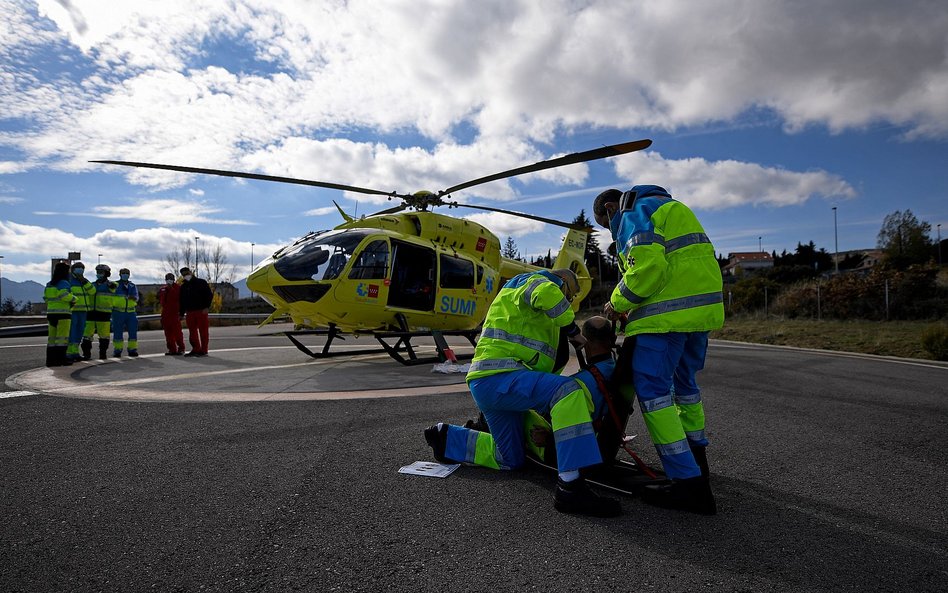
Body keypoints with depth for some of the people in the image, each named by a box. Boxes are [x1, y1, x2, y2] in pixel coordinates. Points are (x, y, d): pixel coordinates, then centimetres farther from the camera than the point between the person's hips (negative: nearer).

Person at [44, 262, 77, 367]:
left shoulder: (49, 284, 15)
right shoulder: (64, 283, -10)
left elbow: (46, 298, 17)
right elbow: (64, 294, -25)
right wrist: (73, 299, -9)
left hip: (51, 313, 8)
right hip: (62, 313, -8)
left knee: (52, 337, 11)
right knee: (62, 337, -5)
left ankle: (50, 359, 12)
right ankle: (61, 359, -6)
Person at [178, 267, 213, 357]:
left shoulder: (201, 283, 2)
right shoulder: (183, 287, 18)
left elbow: (209, 295, -3)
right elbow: (181, 301, 21)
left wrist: (207, 307, -14)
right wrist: (181, 314, 15)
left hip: (201, 311, -5)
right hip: (189, 312, 6)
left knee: (203, 331, -4)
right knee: (192, 332, 6)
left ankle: (204, 350, -1)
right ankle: (196, 349, 13)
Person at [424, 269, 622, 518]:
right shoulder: (536, 281, 2)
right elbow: (548, 294, -25)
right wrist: (572, 330, -11)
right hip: (499, 378, -11)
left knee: (509, 460, 18)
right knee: (569, 391, -29)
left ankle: (447, 437, 30)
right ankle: (569, 487, -35)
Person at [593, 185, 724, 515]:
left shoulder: (632, 214, -2)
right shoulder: (670, 207, 28)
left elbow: (647, 265, -20)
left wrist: (618, 303, -5)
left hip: (669, 311, -10)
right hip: (704, 305, 10)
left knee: (652, 389, -8)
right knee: (684, 380, 23)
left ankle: (688, 482, -10)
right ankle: (696, 457, 39)